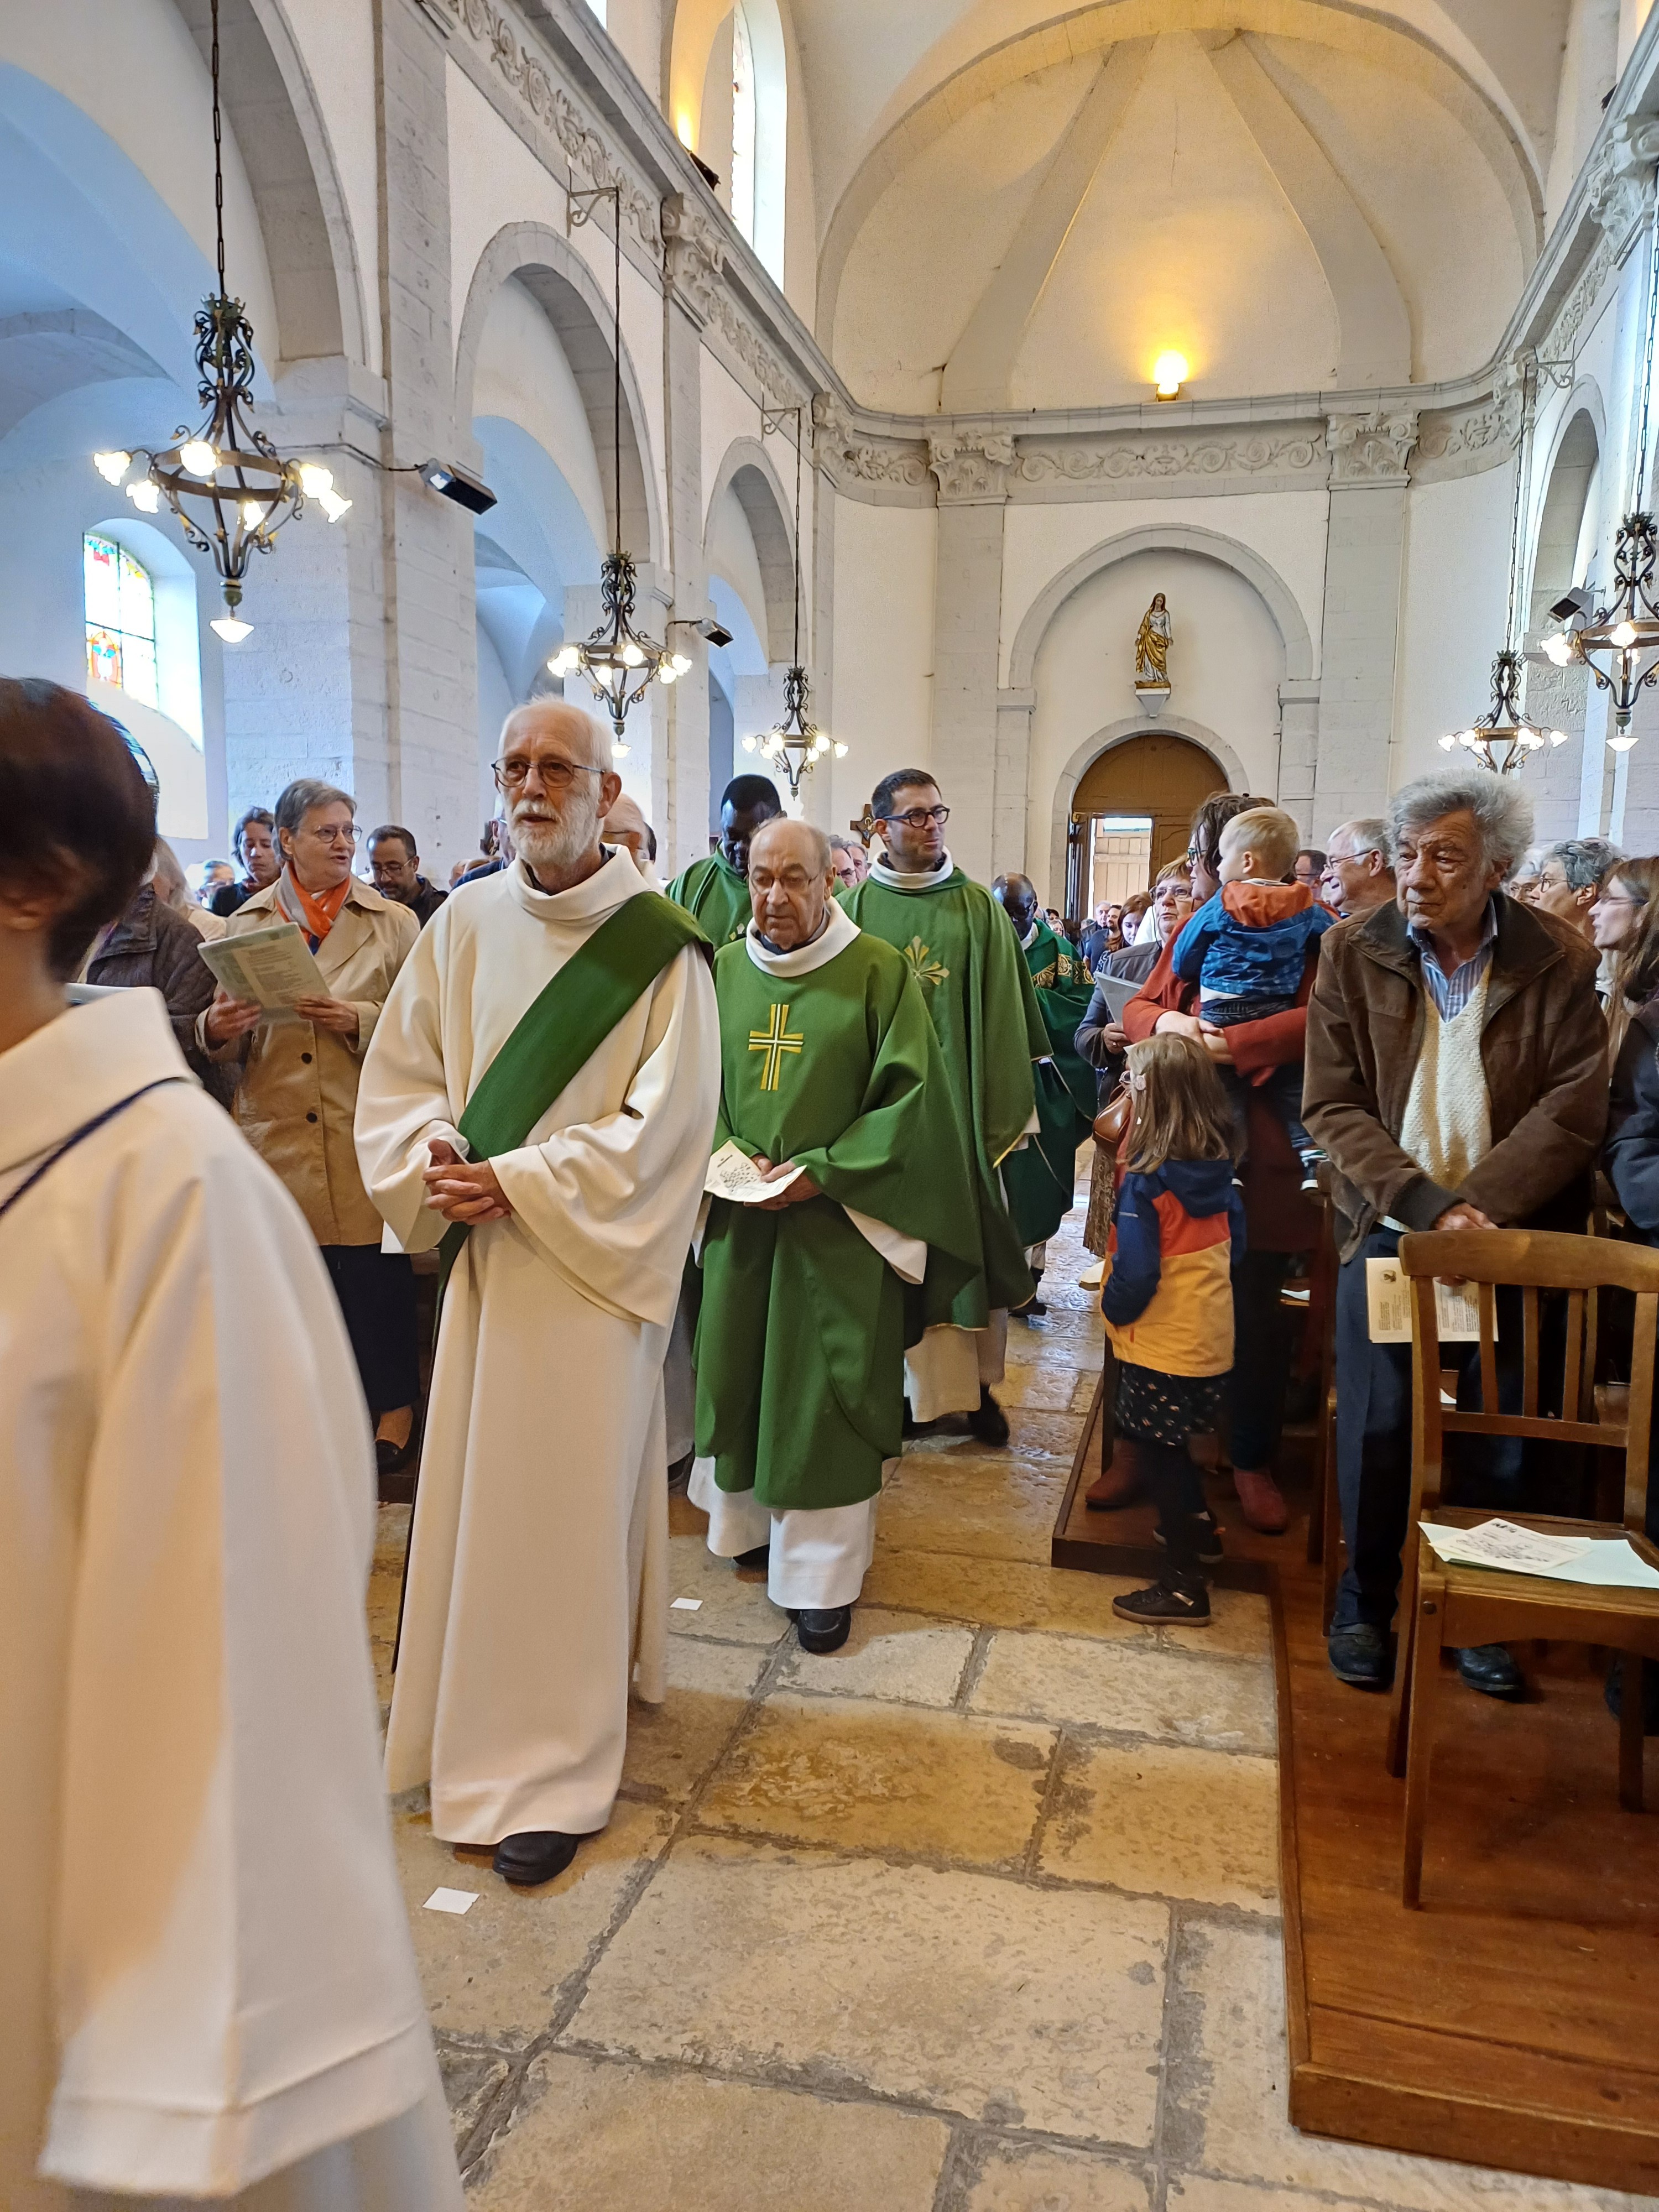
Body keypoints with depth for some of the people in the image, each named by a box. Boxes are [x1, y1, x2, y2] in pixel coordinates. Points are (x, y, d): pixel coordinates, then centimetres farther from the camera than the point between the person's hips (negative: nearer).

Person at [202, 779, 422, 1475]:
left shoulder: (394, 922, 4)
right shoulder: (246, 923, 10)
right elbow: (227, 1041, 10)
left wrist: (361, 1020, -18)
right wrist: (215, 1028, -12)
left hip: (365, 1129, -2)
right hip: (277, 1131, 2)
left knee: (376, 1274, 2)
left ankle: (394, 1404, 20)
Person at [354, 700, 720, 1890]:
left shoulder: (660, 947, -9)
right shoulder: (465, 924, 5)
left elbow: (663, 1121, -13)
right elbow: (400, 1074, 9)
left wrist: (521, 1183, -17)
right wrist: (435, 1162, -11)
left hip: (595, 1263, -5)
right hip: (483, 1252, 5)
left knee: (566, 1497, 3)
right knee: (474, 1485, 14)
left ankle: (552, 1763, 18)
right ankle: (479, 1711, 36)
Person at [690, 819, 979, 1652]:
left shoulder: (879, 972, -6)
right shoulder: (722, 970, 6)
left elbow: (908, 1095, -9)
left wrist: (822, 1170, -16)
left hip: (838, 1222, -4)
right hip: (738, 1218, 4)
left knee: (824, 1389, 1)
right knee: (737, 1368, 13)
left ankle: (822, 1570, 13)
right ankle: (751, 1516, 35)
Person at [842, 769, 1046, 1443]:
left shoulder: (978, 907, 3)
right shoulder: (856, 909, 3)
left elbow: (1004, 1012, 1)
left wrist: (1005, 1105, -4)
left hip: (962, 1101, 0)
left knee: (972, 1240, 7)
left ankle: (977, 1382, 20)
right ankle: (903, 1382, 18)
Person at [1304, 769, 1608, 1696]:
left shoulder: (1561, 960, -3)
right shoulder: (1355, 952, -3)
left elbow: (1573, 1110, -7)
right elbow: (1332, 1106, -6)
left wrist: (1478, 1206, -19)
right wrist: (1425, 1204, -16)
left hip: (1513, 1233, 0)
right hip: (1388, 1228, 0)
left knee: (1499, 1437, 8)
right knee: (1377, 1429, 4)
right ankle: (1365, 1603, 23)